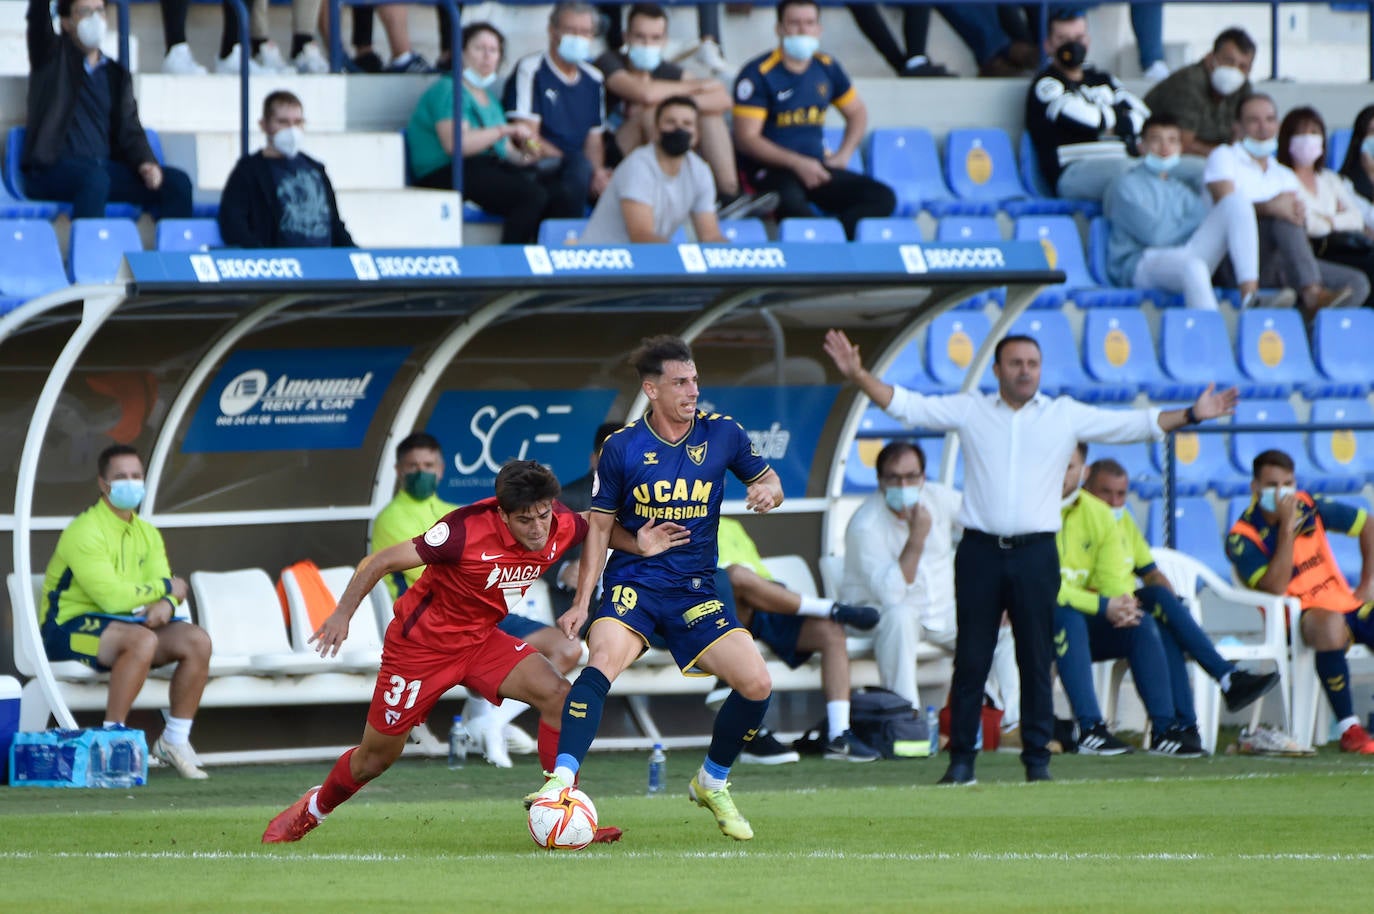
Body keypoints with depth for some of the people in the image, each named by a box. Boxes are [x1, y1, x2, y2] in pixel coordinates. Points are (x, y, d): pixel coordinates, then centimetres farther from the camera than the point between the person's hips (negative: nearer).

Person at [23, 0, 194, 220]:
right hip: (51, 171, -5)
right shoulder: (52, 57, 10)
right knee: (95, 178, -38)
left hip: (104, 168, 5)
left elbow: (129, 130, 13)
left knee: (177, 183, -15)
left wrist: (146, 163, -8)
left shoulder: (117, 75, 20)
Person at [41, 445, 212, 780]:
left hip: (126, 621, 8)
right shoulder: (85, 532, -16)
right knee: (142, 639, -36)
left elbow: (166, 584, 3)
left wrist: (166, 604, -23)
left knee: (197, 640, -12)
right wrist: (165, 587, -10)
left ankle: (175, 739, -2)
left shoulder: (147, 534, 12)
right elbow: (112, 597, -23)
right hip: (71, 626, -8)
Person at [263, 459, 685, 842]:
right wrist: (343, 613, -28)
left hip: (480, 638, 5)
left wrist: (638, 543, -10)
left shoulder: (560, 526, -15)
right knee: (376, 757, 7)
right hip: (421, 641, -5)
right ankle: (314, 808, 38)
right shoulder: (468, 530, -32)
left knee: (558, 696, -19)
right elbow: (382, 561, -23)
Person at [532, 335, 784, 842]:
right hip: (632, 584, -3)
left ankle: (713, 782, 15)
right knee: (603, 662, -31)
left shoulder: (722, 433, 0)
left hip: (696, 589, 3)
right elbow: (600, 524, 3)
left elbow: (768, 481, 13)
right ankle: (562, 778, -37)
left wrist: (768, 491, -13)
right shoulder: (622, 447, -4)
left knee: (757, 685, -10)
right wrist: (582, 602, -2)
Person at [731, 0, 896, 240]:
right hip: (770, 169, -7)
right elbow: (747, 138, -13)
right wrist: (798, 163, -19)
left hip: (816, 166, 7)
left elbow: (857, 112, 25)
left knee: (882, 198, -15)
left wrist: (843, 155, 7)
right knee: (793, 205, -42)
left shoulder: (826, 68, 11)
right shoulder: (758, 74, -8)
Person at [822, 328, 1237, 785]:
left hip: (1035, 554, 0)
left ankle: (1037, 760, 8)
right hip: (980, 552, 0)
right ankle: (961, 760, 4)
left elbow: (1136, 424, 9)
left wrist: (1191, 415, 1)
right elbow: (906, 405, 8)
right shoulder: (970, 411, 9)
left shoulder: (1066, 415, 9)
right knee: (970, 660, 0)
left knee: (1036, 661, 2)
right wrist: (858, 376, -2)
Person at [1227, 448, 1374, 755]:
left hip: (1345, 603, 5)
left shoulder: (1309, 508, 3)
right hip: (1296, 617, -5)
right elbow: (1275, 587, -25)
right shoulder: (1242, 538, -11)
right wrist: (1287, 528, -25)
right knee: (1330, 624, -40)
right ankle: (1348, 729, -35)